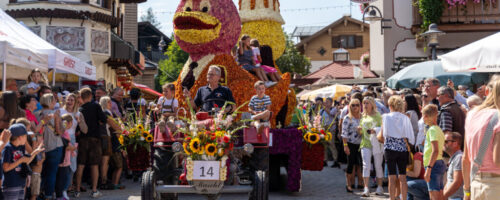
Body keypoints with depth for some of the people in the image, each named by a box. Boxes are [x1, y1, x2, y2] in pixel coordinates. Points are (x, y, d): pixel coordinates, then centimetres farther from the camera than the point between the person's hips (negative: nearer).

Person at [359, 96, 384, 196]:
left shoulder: (378, 116, 2)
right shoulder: (363, 117, 14)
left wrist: (375, 130, -20)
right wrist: (360, 130, -2)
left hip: (376, 143, -3)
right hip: (365, 143, 3)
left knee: (378, 166, 5)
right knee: (366, 165, -7)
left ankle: (379, 188, 17)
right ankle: (366, 189, -9)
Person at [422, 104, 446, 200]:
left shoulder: (432, 129, -12)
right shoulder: (439, 129, 17)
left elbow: (435, 151, -22)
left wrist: (428, 169, -24)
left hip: (433, 164, -10)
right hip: (440, 163, 10)